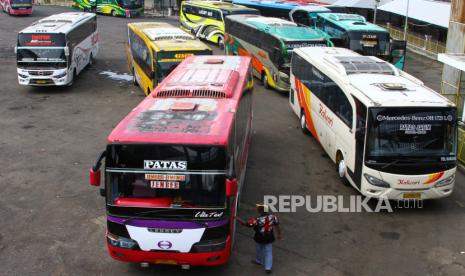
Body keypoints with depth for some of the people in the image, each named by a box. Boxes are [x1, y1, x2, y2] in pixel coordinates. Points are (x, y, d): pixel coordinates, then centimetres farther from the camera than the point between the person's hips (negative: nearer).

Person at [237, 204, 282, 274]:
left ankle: (258, 261, 49)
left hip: (259, 239, -2)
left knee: (259, 250, 25)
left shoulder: (257, 220, -30)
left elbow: (245, 223, -25)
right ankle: (268, 267, 14)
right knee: (268, 252, 16)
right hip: (269, 239, 3)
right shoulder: (273, 217, -16)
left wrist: (237, 218, -14)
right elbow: (277, 226, -2)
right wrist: (279, 234, 14)